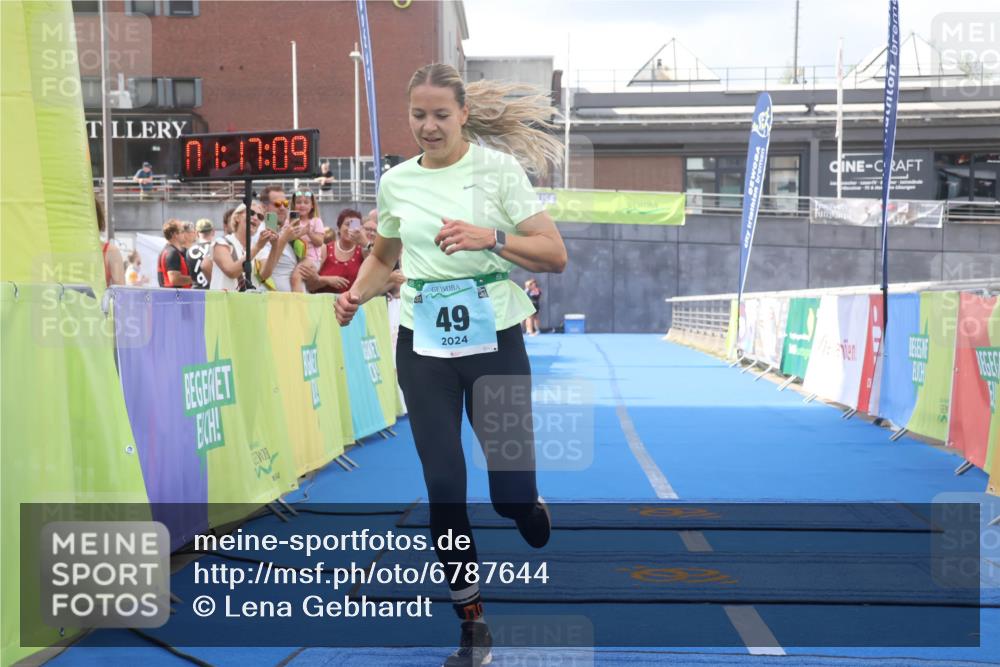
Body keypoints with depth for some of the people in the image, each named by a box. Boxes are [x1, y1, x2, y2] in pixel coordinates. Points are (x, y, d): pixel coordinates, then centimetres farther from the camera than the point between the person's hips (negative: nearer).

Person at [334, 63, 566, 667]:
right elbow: (384, 257, 21)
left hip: (495, 343, -3)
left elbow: (555, 255, -10)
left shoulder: (499, 168, -6)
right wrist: (357, 294, 1)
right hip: (423, 347, 3)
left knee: (511, 493, -1)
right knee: (445, 488, 2)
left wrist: (490, 238, -25)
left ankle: (534, 510, 40)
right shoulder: (396, 181, 5)